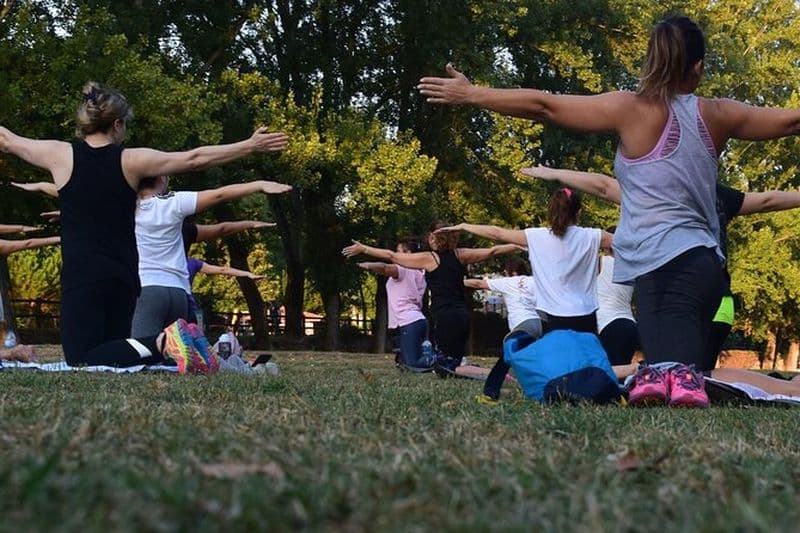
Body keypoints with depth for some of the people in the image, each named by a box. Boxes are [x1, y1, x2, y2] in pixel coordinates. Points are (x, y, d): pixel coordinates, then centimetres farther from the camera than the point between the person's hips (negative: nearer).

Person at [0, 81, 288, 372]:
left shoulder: (61, 155, -1)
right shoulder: (131, 161, 0)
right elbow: (196, 159, 2)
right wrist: (251, 145, 9)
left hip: (80, 276, -3)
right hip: (123, 278, 3)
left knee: (83, 360, -6)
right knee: (112, 349, 18)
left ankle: (161, 343, -29)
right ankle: (168, 344, -10)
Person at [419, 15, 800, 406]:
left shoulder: (632, 109, -1)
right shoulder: (717, 116, 11)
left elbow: (543, 106, 0)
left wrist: (469, 94, 7)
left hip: (664, 265, -4)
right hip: (703, 263, 5)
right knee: (680, 366, 8)